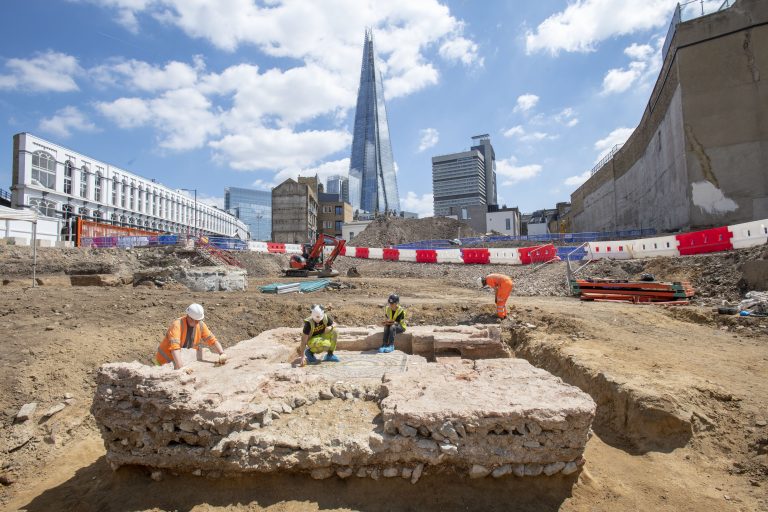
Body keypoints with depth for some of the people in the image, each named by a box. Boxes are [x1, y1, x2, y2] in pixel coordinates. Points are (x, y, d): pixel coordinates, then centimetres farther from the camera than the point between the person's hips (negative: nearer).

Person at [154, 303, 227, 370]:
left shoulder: (200, 325, -9)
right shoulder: (177, 325, -25)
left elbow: (212, 340, -8)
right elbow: (174, 347, -35)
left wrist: (222, 353, -24)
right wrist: (180, 367, -45)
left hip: (183, 358, 7)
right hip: (166, 360, -7)